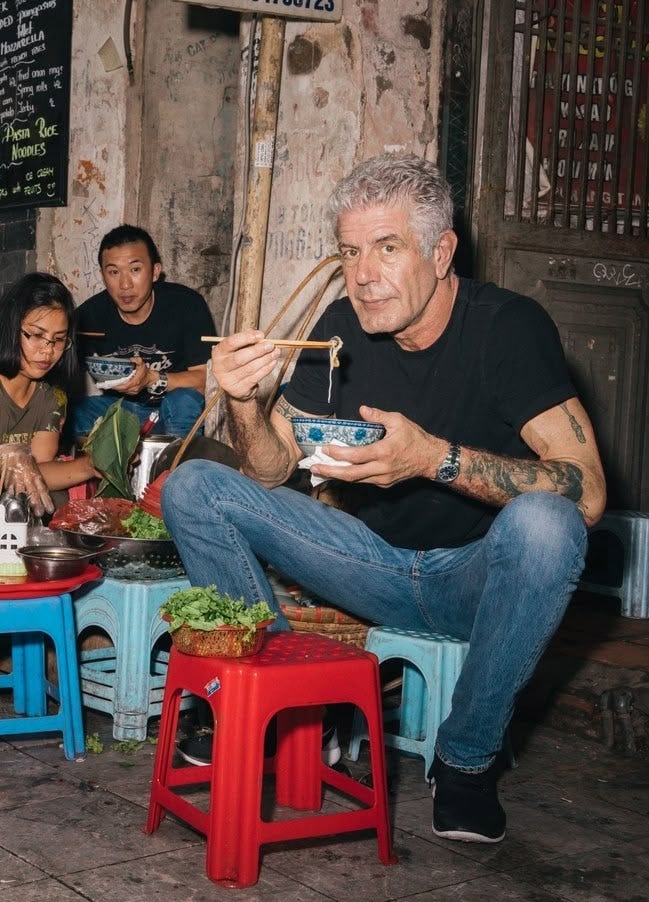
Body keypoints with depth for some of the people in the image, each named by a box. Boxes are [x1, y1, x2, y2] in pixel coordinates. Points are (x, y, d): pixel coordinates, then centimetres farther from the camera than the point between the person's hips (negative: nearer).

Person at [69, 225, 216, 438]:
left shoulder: (186, 304, -16)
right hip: (116, 405, 2)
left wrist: (152, 379, -33)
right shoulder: (90, 315, -6)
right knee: (75, 409, -25)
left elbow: (206, 378, -18)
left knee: (185, 401, -34)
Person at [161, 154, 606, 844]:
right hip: (378, 564, 4)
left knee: (542, 522, -38)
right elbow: (273, 472, 0)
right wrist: (243, 403, -22)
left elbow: (586, 492, -28)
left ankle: (467, 757, -13)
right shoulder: (344, 329, -3)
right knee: (192, 488, -8)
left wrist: (436, 458, -38)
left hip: (476, 577, -4)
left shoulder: (509, 326, -17)